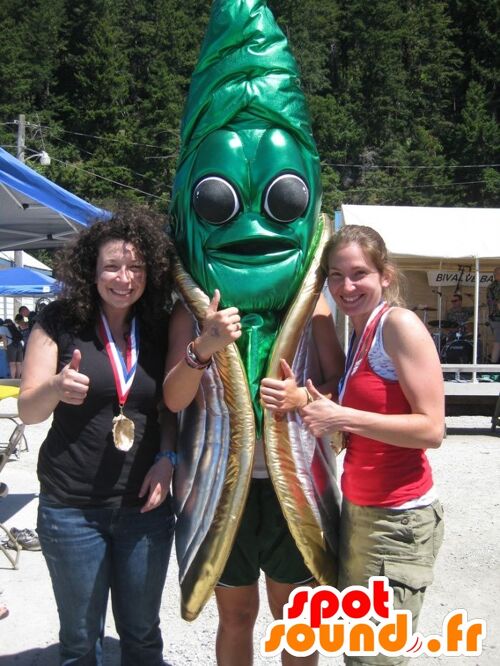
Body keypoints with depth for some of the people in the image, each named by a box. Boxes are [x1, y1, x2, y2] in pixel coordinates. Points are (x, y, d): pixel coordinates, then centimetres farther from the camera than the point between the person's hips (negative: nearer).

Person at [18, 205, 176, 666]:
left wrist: (167, 458, -7)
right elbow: (27, 410, -7)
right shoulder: (60, 322, -7)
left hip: (145, 505, 3)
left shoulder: (160, 330, 2)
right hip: (72, 508, -2)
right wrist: (56, 388, -29)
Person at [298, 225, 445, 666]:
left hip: (398, 517, -9)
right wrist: (317, 409, 0)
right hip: (358, 509, 9)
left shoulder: (399, 324, -14)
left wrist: (342, 418, -21)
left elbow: (431, 429, -20)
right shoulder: (360, 330, 12)